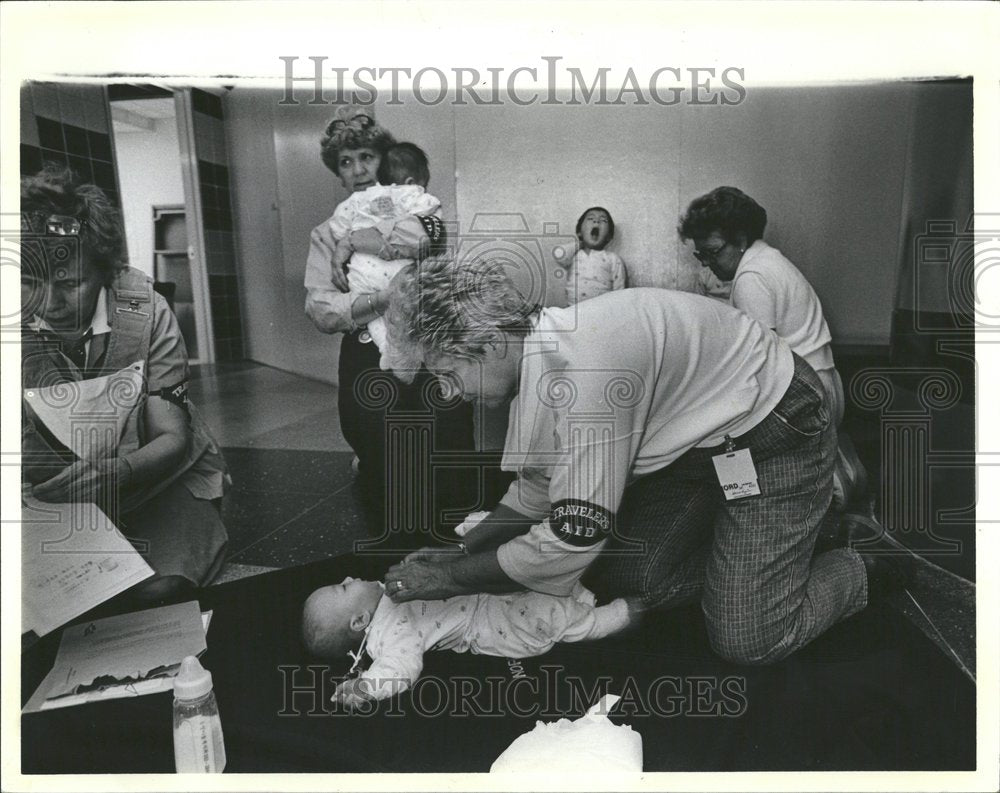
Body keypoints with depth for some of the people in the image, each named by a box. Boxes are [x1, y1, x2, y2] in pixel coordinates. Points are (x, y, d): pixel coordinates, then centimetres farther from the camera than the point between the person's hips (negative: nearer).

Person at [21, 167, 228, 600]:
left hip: (161, 470, -2)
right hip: (63, 491, 3)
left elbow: (172, 439, -17)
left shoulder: (145, 313, -19)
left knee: (160, 589, -25)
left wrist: (110, 473, -37)